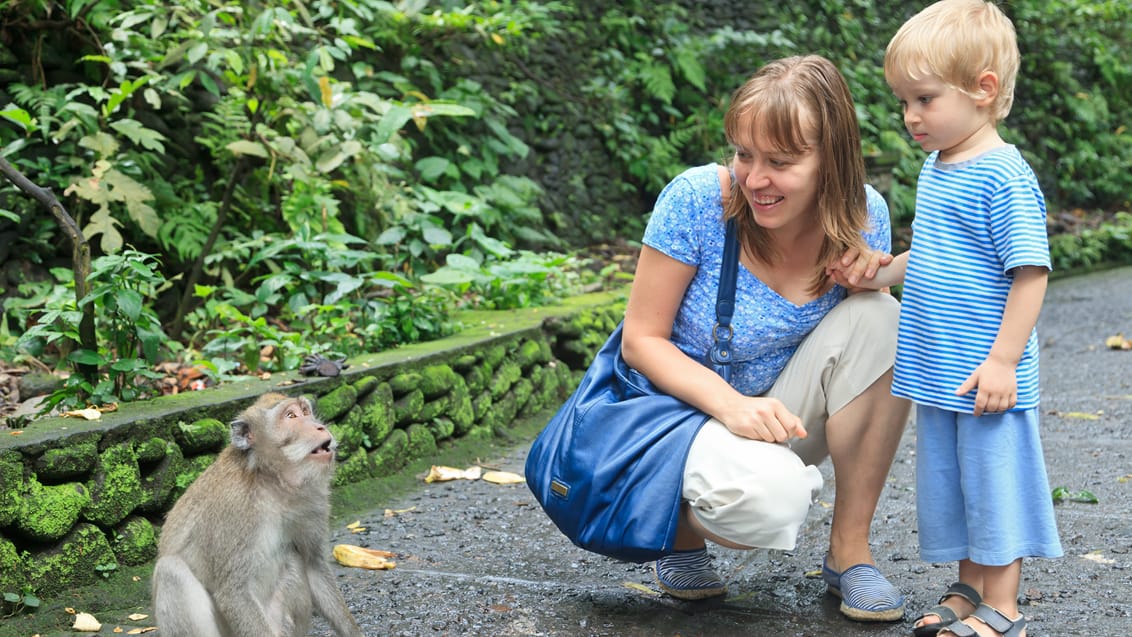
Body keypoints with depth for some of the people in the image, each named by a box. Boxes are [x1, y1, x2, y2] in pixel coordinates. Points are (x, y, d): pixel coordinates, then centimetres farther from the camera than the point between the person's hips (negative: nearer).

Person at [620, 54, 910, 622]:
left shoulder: (864, 217, -11)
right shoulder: (695, 200, -21)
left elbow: (866, 336, 5)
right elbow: (641, 339, -14)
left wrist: (868, 280, -19)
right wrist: (730, 404, -29)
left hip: (783, 422, 4)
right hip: (684, 406, -4)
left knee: (880, 317, -23)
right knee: (772, 498, -37)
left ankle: (849, 549, -10)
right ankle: (683, 526, 4)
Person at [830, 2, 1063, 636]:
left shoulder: (1003, 177, -17)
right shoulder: (937, 169, 10)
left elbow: (1031, 271, -18)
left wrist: (1003, 360, -20)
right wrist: (880, 272, 6)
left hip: (986, 377, -8)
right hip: (939, 373, 8)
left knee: (994, 486, 3)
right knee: (951, 483, 16)